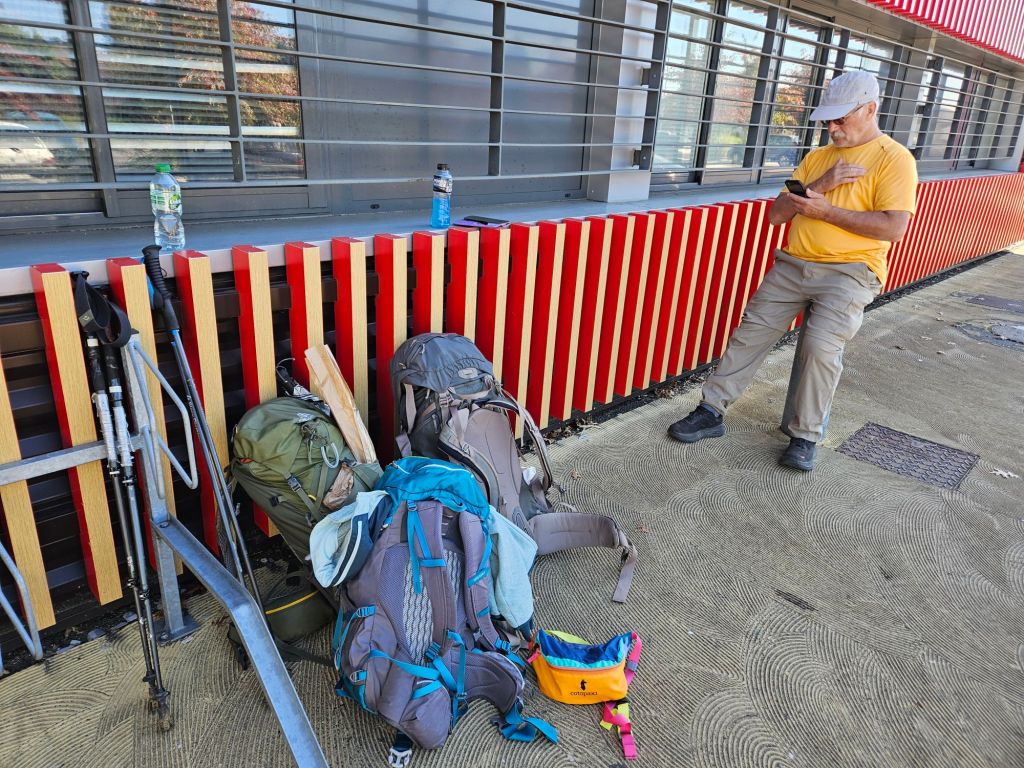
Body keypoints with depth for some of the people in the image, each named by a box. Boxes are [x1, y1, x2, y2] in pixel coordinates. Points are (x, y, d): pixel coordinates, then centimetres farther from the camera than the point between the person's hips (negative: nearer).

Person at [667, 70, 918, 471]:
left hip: (849, 272, -5)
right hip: (792, 264, 5)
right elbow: (776, 214, 7)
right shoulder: (817, 157, 15)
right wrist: (819, 184, -8)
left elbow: (893, 228, -13)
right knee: (751, 331, -2)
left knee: (821, 346, -21)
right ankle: (711, 411, 5)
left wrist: (825, 210, -14)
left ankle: (806, 437, -4)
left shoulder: (895, 159, -2)